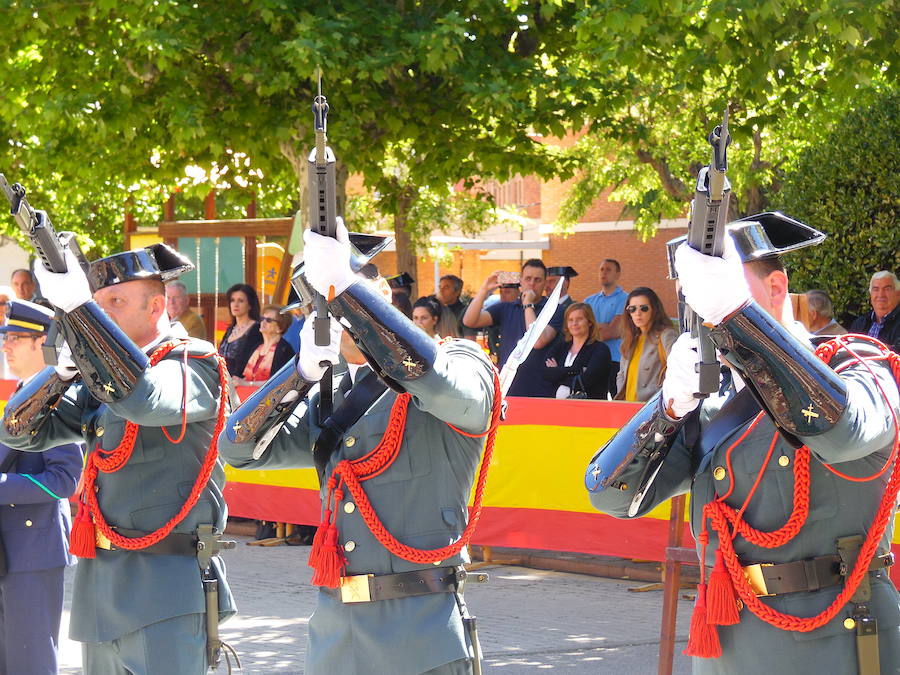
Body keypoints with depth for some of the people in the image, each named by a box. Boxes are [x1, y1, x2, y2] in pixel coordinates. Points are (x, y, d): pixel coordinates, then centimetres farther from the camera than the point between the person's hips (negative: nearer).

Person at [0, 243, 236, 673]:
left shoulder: (194, 362, -5)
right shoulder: (98, 379, 16)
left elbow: (144, 399, -27)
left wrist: (78, 309, -28)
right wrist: (65, 369, -7)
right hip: (100, 585, 7)